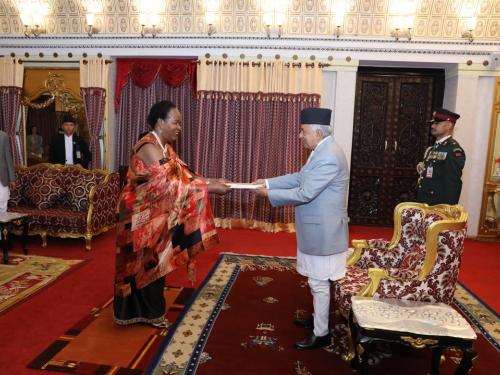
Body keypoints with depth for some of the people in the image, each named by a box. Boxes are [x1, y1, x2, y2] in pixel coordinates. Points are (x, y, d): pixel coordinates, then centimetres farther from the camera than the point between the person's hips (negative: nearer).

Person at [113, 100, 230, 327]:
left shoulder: (165, 146, 8)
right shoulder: (148, 148, -23)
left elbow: (183, 174, 3)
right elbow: (171, 185, -30)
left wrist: (211, 181, -9)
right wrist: (209, 187, -28)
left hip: (156, 214, 9)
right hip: (140, 216, -9)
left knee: (154, 263, 16)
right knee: (143, 265, 5)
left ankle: (149, 310, 31)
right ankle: (146, 312, 22)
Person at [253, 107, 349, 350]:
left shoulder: (328, 158, -25)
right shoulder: (321, 150, 8)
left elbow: (304, 193, -25)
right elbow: (300, 177, 14)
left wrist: (269, 194, -15)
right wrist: (268, 182, 7)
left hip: (322, 230, -10)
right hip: (317, 227, 10)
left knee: (319, 282, 4)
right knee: (316, 280, 24)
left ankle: (321, 334, 20)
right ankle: (319, 316, 42)